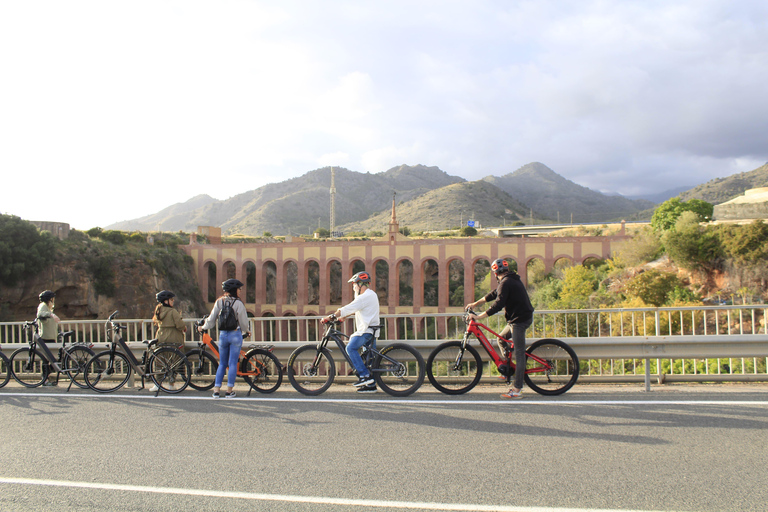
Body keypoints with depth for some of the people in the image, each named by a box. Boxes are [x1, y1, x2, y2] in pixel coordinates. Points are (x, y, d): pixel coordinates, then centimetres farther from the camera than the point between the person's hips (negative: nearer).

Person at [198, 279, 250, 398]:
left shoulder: (219, 302, 3)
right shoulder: (238, 303, -8)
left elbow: (211, 319, 5)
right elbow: (243, 321, -4)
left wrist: (203, 327, 24)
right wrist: (246, 331, 16)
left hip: (222, 335, 4)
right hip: (235, 335, -4)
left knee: (222, 363, 13)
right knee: (233, 363, 2)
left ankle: (216, 390, 10)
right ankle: (229, 391, 4)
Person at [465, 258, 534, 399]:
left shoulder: (506, 282, -16)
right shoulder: (512, 279, 16)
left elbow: (498, 304, -24)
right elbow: (494, 294, 24)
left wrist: (478, 317, -22)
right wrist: (475, 304, 26)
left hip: (519, 319, -10)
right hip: (523, 317, 10)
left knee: (519, 353, -9)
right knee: (501, 339, 22)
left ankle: (517, 390, -8)